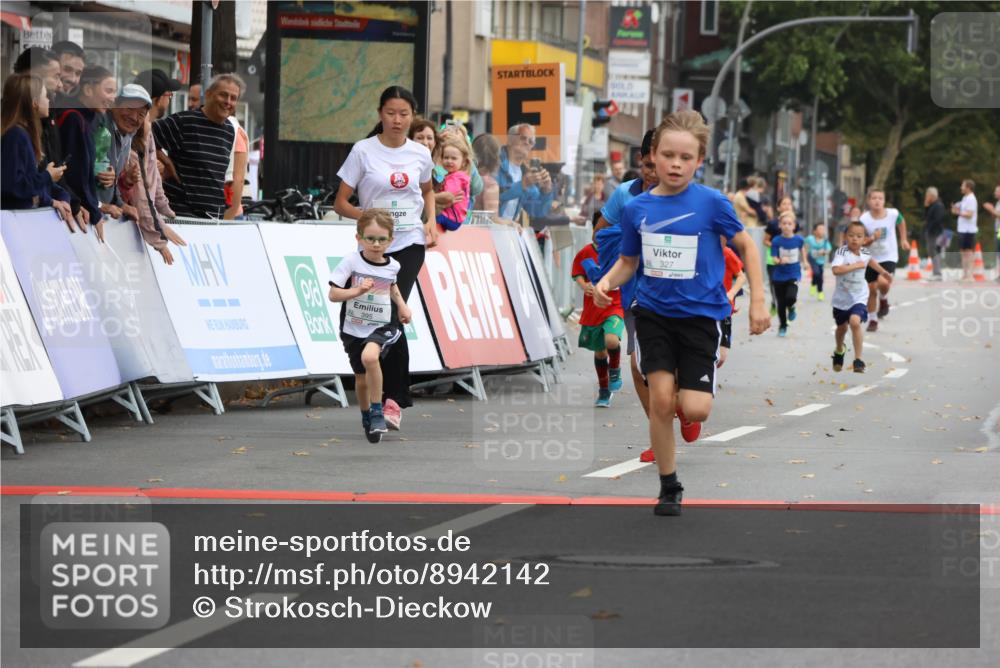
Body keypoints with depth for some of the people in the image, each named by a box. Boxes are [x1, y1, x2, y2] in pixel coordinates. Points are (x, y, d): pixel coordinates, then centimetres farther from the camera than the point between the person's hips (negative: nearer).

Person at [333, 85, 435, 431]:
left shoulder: (420, 153, 6)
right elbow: (340, 203, -2)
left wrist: (431, 220, 10)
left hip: (411, 243, 0)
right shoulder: (363, 151, -3)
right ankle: (397, 396, 16)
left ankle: (393, 398, -15)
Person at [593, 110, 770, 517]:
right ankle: (669, 487, 8)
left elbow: (745, 246, 2)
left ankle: (691, 389, 27)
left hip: (700, 315, -2)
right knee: (660, 400, -8)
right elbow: (628, 261, 9)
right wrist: (607, 283, -12)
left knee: (694, 411, -11)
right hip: (653, 312, 2)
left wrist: (758, 302, -1)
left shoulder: (711, 203, -10)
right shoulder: (637, 209, -3)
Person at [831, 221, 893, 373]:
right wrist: (856, 266, -34)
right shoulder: (842, 252, -20)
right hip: (842, 297, 0)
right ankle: (839, 350, 53)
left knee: (855, 321, -24)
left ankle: (858, 360, -19)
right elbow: (836, 270, -38)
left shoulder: (865, 253, -5)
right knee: (842, 327, 19)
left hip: (859, 297, 0)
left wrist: (883, 272, 32)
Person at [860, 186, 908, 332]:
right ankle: (872, 320, 28)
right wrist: (872, 238, -29)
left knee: (883, 282, -27)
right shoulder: (864, 220, -17)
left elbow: (901, 222, 11)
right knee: (872, 289, 9)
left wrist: (903, 239, 16)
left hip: (889, 257, -1)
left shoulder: (893, 214, -14)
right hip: (871, 258, 1)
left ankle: (883, 299, 8)